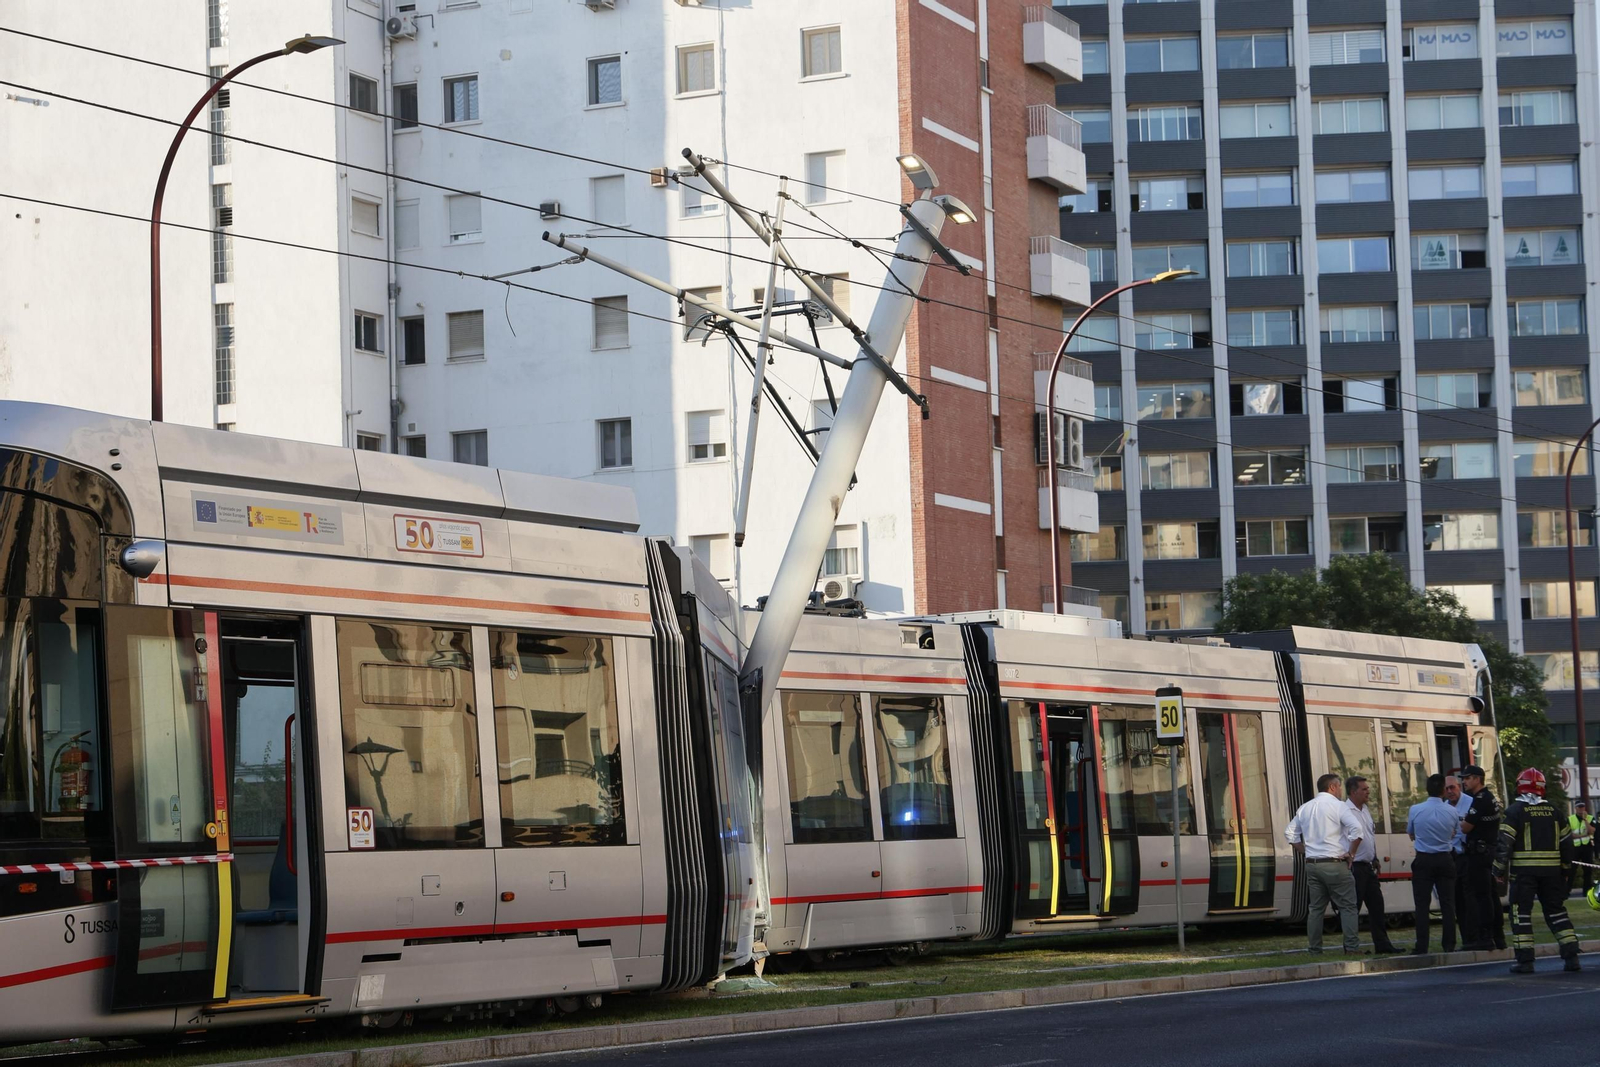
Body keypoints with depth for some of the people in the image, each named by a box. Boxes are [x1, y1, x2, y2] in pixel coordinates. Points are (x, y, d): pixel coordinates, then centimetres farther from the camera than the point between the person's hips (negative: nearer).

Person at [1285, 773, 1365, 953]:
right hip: (1334, 864, -6)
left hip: (1312, 864, 6)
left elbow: (1290, 832, 20)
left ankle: (1314, 948, 9)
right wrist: (1350, 853, -9)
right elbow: (1356, 829, -19)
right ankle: (1352, 947, -7)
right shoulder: (1337, 805, -7)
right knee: (1347, 907, -1)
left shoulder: (1305, 808, 13)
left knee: (1316, 908, 11)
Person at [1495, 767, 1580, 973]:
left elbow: (1504, 843, -12)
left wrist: (1499, 872, -5)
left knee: (1521, 913, 0)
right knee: (1557, 911, 11)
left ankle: (1525, 960, -6)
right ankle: (1572, 956, 6)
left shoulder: (1514, 810, -6)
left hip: (1523, 871, -4)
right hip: (1551, 870, 4)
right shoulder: (1553, 810, 9)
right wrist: (1564, 869, 22)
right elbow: (1566, 841, 12)